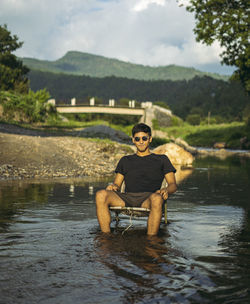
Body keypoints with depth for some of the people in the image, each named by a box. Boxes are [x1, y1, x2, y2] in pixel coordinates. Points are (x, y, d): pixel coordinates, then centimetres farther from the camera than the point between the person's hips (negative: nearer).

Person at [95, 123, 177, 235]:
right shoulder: (125, 160, 31)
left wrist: (165, 190, -11)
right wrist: (113, 186, -3)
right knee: (100, 195, -28)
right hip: (127, 197, 2)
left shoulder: (161, 159, 24)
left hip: (148, 198, -2)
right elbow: (117, 183, 23)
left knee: (157, 198, -41)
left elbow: (173, 184, 14)